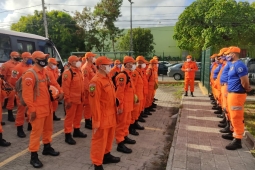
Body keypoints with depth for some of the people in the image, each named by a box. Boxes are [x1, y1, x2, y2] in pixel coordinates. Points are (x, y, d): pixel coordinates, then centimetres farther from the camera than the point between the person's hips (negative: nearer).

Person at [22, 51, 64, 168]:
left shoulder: (45, 72, 9)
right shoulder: (30, 74, -17)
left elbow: (53, 83, 20)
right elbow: (27, 94, -20)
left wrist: (60, 92, 2)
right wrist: (31, 109, -21)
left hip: (48, 107, 8)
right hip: (38, 109, -8)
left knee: (48, 129, 20)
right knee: (36, 132, 0)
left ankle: (47, 147, 39)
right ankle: (34, 156, 14)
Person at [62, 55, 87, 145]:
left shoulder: (79, 71, 11)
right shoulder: (67, 72, -15)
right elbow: (65, 87, -18)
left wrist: (83, 97, 16)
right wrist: (68, 100, -19)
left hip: (80, 99, 8)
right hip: (72, 99, -8)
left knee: (78, 116, 18)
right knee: (70, 117, 1)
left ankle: (77, 131, 34)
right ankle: (68, 135, 10)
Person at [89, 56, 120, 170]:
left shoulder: (108, 78, 8)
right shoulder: (96, 81, -21)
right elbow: (94, 103, -21)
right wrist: (96, 121, -20)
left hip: (111, 115, 9)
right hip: (102, 117, -9)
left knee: (109, 137, 23)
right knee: (99, 140, 6)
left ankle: (106, 155, 44)